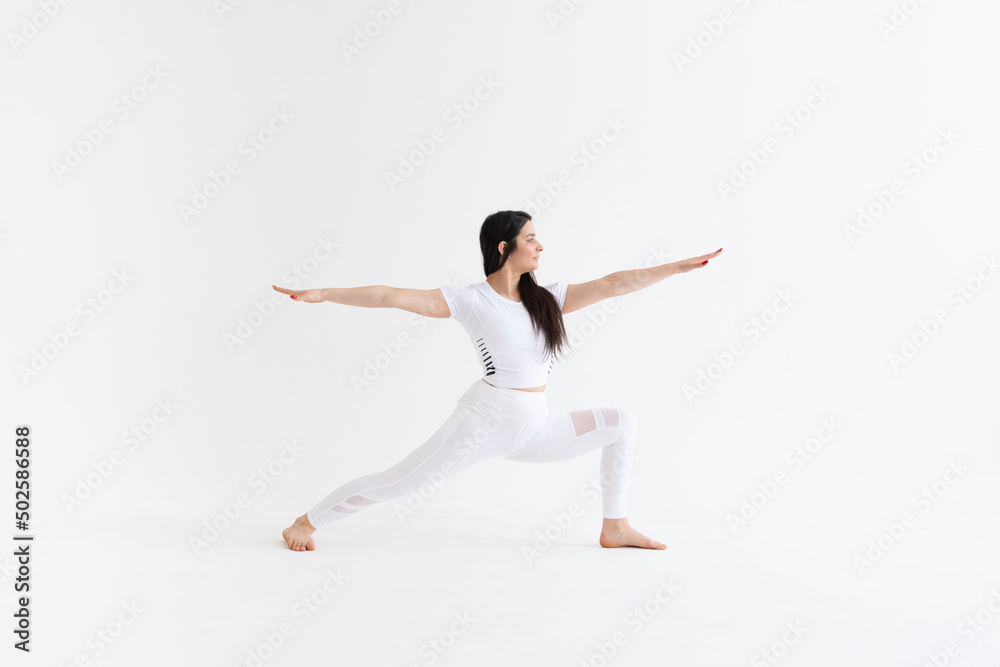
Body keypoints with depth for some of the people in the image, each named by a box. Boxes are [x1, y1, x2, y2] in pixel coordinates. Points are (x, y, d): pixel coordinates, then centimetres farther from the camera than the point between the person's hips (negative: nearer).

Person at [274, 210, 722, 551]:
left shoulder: (547, 299, 6)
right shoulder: (472, 300, -8)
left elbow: (612, 284, 4)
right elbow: (393, 297, -12)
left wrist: (679, 267, 3)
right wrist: (321, 295, -16)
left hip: (535, 428, 6)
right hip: (486, 420, -6)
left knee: (622, 422, 4)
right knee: (399, 482, -8)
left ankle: (614, 527, 11)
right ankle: (307, 522, 11)